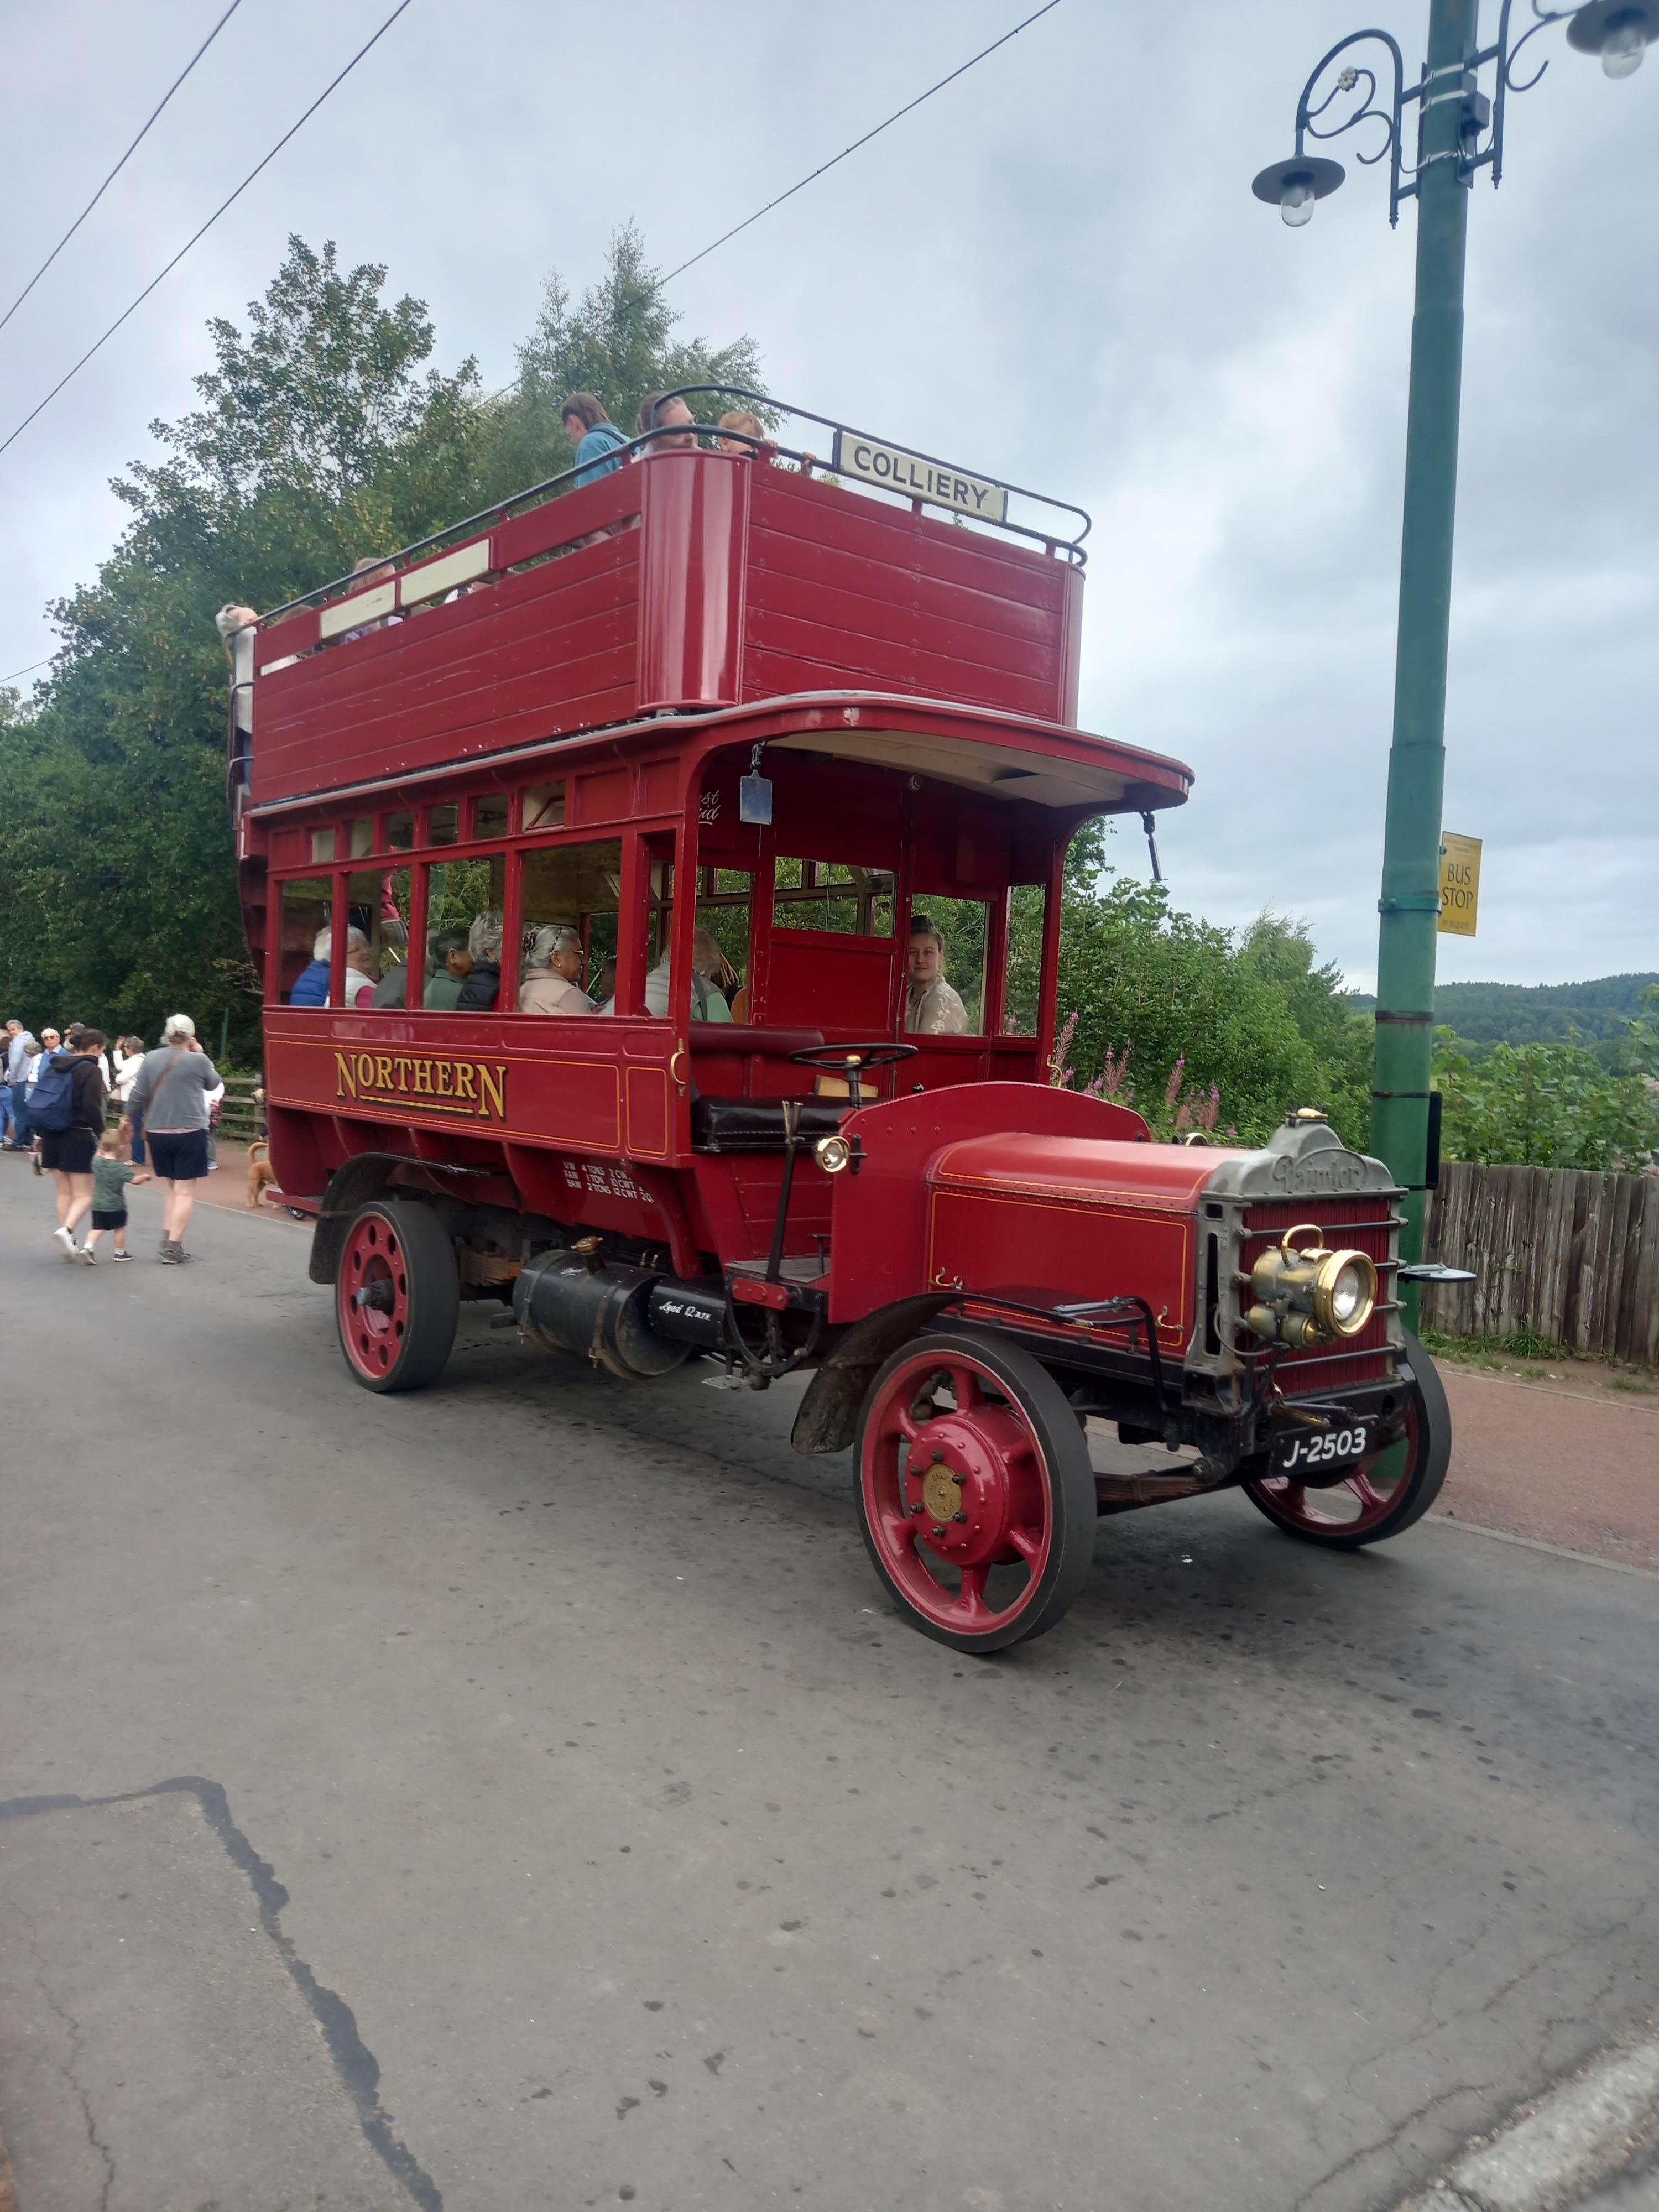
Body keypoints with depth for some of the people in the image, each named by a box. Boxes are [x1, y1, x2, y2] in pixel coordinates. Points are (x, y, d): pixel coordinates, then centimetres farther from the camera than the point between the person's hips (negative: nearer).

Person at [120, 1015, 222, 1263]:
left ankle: (167, 1239, 15)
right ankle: (174, 1247, -3)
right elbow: (213, 1083, 10)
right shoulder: (198, 1060, -9)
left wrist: (127, 1119, 17)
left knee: (171, 1188, 19)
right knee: (185, 1192, 0)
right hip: (189, 1132, -4)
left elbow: (138, 1094, 2)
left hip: (157, 1132, 5)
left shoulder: (151, 1058, 1)